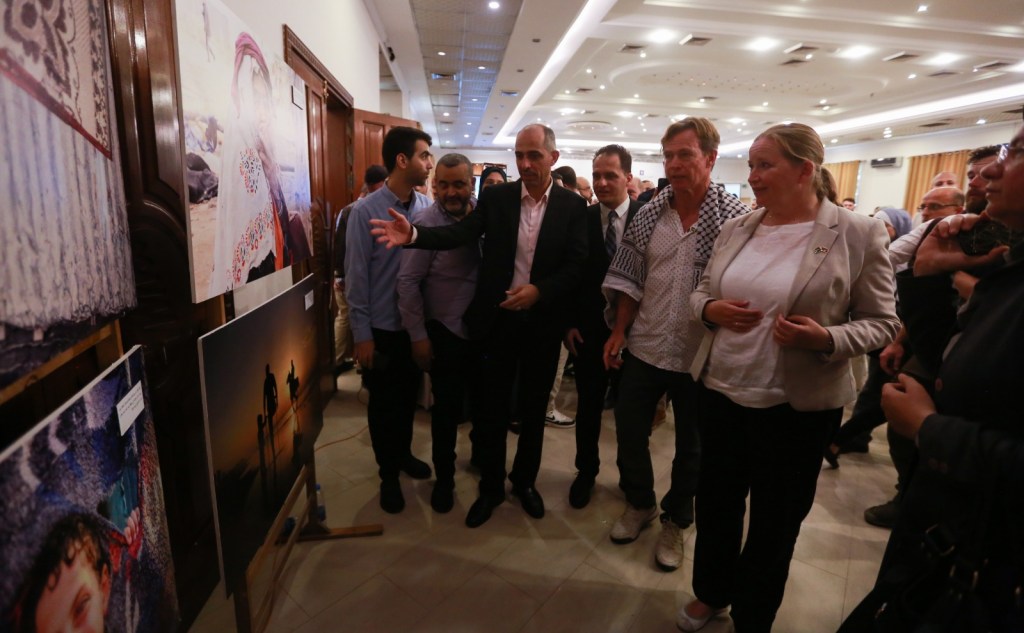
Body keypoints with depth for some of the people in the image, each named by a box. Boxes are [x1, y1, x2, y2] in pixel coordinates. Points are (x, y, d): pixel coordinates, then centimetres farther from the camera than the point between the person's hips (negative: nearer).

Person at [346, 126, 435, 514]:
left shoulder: (427, 207, -2)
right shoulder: (366, 211, -13)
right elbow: (356, 277, -11)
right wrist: (362, 334, -10)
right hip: (382, 328, -3)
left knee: (408, 397, 20)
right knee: (384, 403, 12)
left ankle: (404, 454, 43)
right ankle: (388, 474, 32)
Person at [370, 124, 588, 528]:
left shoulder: (573, 206, -3)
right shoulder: (495, 197, -1)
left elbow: (576, 266, -7)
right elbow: (459, 234, -13)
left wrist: (539, 289, -23)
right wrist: (413, 234, -30)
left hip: (542, 322, 0)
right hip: (495, 318, 0)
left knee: (533, 409, 16)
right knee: (490, 410, 10)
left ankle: (525, 480, 40)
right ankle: (491, 487, 32)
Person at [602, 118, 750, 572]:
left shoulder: (736, 217, -10)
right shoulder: (648, 213, 1)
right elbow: (628, 278, 5)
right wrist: (618, 331, 1)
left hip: (702, 356, -3)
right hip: (643, 348, 4)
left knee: (690, 447, 14)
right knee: (629, 433, 15)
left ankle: (675, 521, 38)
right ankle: (639, 503, 41)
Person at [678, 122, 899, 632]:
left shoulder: (858, 234, -9)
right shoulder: (735, 228, 3)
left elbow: (881, 323, -5)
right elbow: (700, 292, 11)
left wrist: (827, 339, -24)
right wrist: (710, 310, -11)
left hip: (796, 406, -4)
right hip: (720, 391, 4)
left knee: (773, 522, 15)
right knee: (714, 503, 20)